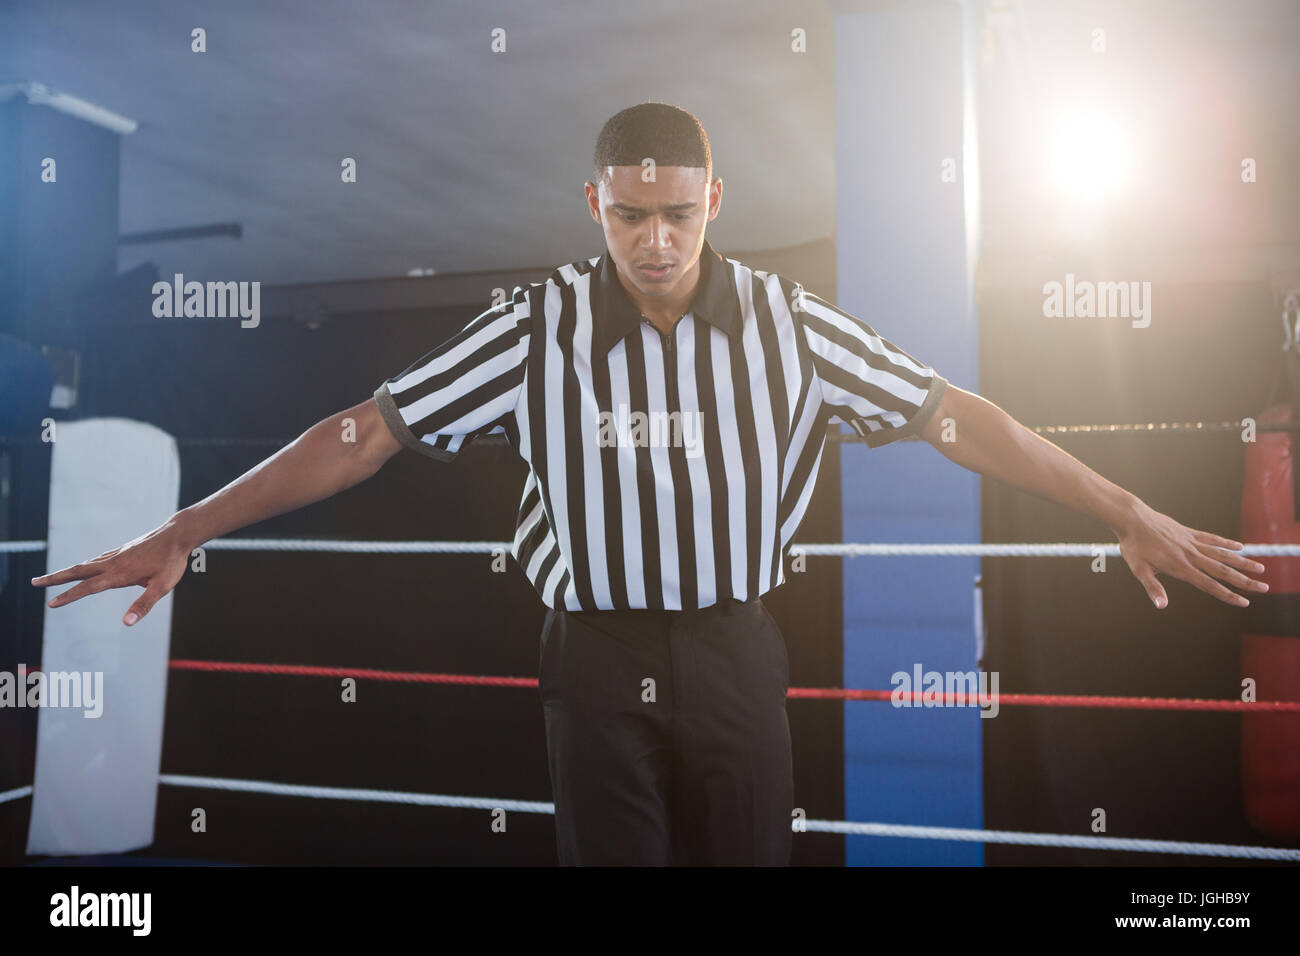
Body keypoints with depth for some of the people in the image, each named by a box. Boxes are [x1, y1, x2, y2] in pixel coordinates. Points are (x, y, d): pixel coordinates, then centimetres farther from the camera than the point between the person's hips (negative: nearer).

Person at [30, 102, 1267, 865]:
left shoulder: (785, 321, -5)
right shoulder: (540, 326, -7)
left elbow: (954, 416, -2)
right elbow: (367, 429, -7)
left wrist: (1131, 514, -2)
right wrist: (182, 532, -8)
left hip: (735, 651, 1)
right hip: (597, 657, -1)